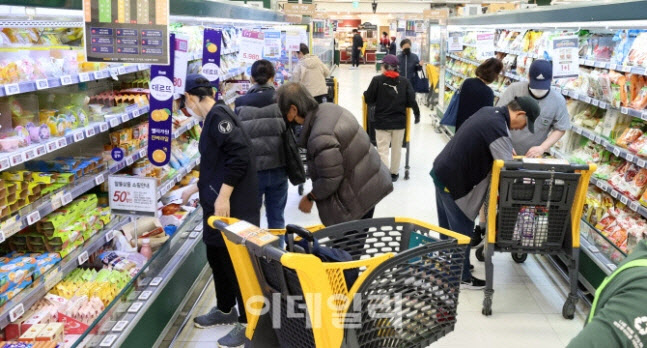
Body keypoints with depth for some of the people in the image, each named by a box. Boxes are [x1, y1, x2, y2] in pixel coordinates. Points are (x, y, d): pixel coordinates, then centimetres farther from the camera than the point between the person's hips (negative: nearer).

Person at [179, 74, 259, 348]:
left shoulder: (218, 115, -15)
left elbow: (240, 155, -25)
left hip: (233, 206, -10)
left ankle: (247, 323, 14)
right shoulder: (213, 118, 15)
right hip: (217, 205, 10)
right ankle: (226, 310, 37)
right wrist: (198, 187, 33)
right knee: (216, 256, 19)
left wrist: (223, 196, -23)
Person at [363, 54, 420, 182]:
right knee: (396, 149, 17)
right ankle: (394, 173, 32)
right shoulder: (404, 81, -2)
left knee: (383, 150, 2)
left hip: (382, 122, -3)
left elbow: (369, 99, -6)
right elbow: (411, 101, -5)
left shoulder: (377, 80, -9)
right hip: (399, 121, 3)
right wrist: (417, 113, 11)